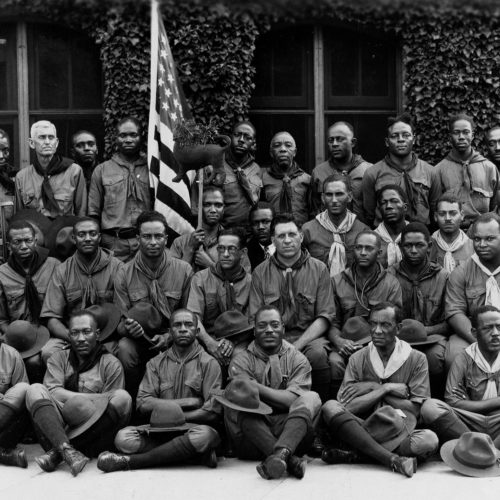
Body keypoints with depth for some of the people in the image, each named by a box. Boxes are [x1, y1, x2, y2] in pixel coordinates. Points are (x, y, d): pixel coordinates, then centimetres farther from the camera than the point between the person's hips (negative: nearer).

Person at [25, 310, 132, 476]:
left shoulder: (111, 364, 10)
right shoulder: (58, 359, 17)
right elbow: (53, 392, -2)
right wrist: (94, 398, -13)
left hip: (93, 435, -1)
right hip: (56, 429, 2)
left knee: (122, 398, -26)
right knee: (35, 390, -17)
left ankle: (56, 452, -29)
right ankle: (65, 449, -42)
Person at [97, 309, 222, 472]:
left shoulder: (208, 363, 4)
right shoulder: (156, 363, 13)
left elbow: (213, 411, -6)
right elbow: (143, 403, -2)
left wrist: (179, 417, -10)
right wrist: (189, 402, -9)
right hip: (160, 430, 2)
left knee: (206, 435, -39)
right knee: (124, 437, -26)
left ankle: (129, 461, -30)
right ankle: (197, 452, -25)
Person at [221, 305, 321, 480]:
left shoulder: (297, 359, 11)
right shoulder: (242, 361, 11)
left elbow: (293, 400, -6)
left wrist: (256, 387, -16)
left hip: (289, 430, 1)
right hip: (251, 443, 0)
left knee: (311, 398, -23)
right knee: (236, 399, -28)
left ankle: (281, 453, -50)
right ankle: (289, 459, -43)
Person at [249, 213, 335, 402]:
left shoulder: (319, 269, 6)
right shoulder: (260, 272, 9)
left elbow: (325, 316, 0)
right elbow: (255, 319, 5)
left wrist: (297, 346, -14)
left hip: (309, 335, 0)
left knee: (317, 354, -35)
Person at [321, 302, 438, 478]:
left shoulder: (416, 359, 4)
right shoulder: (358, 359, 7)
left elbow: (416, 410, -5)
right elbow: (348, 407, -5)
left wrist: (373, 388, -7)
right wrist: (386, 388, -10)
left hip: (402, 433, 0)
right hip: (361, 427, 1)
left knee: (429, 440, -35)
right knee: (330, 407, -27)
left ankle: (354, 455, -22)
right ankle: (392, 459, -30)